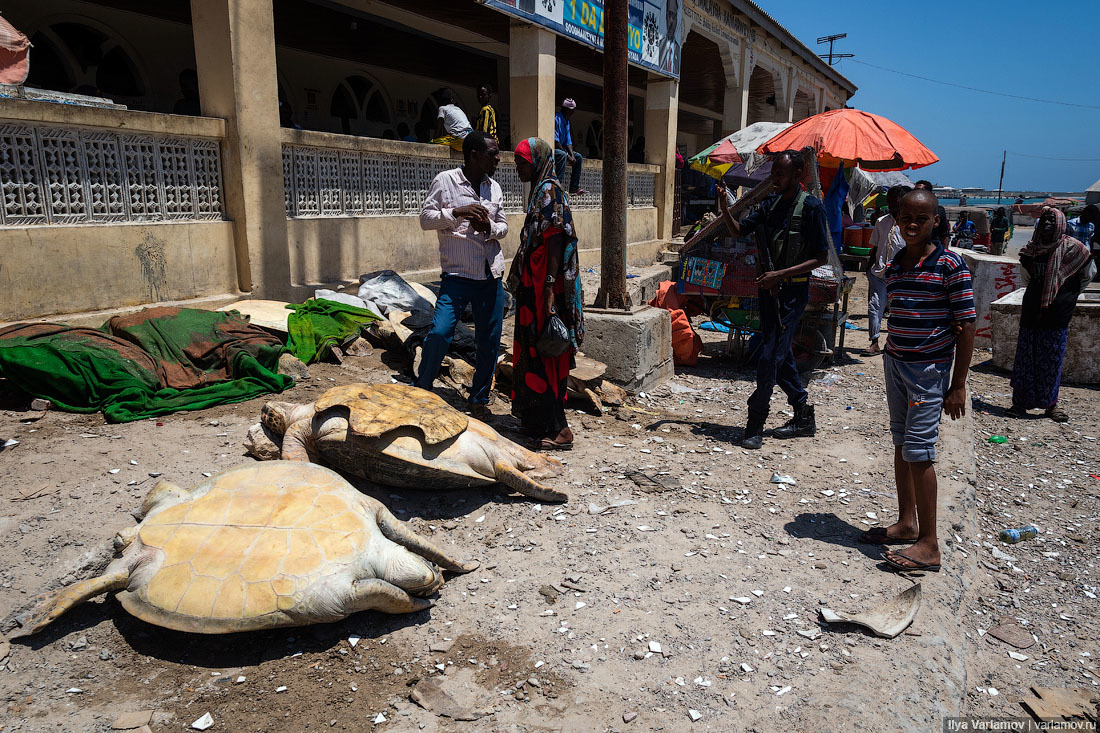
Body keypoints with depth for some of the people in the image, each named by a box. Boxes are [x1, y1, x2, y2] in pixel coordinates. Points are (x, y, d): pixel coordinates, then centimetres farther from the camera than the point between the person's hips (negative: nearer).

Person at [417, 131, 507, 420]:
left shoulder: (494, 188, 13)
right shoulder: (445, 181, 0)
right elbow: (425, 218, -2)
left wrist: (489, 227, -6)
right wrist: (456, 213, -17)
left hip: (491, 276, 5)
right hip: (457, 274, -4)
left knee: (489, 342, 6)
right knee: (439, 332, -15)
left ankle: (479, 400, 22)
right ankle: (421, 391, 6)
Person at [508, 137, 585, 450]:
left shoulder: (549, 191, -12)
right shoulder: (540, 190, 17)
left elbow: (555, 242, -20)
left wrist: (549, 288, -26)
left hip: (546, 286, -10)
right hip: (535, 285, 10)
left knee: (545, 354, -7)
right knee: (534, 351, 14)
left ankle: (557, 430, -1)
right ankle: (538, 419, 25)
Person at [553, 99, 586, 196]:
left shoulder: (567, 122, 14)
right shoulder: (556, 119, -17)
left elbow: (568, 142, 12)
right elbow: (555, 141, -24)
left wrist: (572, 155, -6)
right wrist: (567, 155, -23)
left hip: (561, 149, 10)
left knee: (578, 157, 8)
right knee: (562, 155, -37)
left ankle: (574, 188, 4)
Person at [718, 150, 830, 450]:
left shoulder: (810, 207, -11)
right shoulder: (771, 203, 10)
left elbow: (821, 257, -12)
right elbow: (739, 230, 11)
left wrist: (780, 274, -19)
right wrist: (724, 206, -8)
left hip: (792, 292, -7)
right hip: (769, 287, 8)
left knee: (770, 357, -9)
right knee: (781, 356, 14)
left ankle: (755, 426, -2)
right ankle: (804, 417, 27)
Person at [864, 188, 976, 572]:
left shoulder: (950, 264, -11)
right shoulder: (894, 267, 8)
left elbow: (966, 325, -11)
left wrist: (958, 385, -11)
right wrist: (894, 372, 13)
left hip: (930, 368, -7)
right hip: (895, 363, 7)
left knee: (918, 450, -6)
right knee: (901, 444, 13)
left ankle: (928, 544, 4)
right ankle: (907, 523, 27)